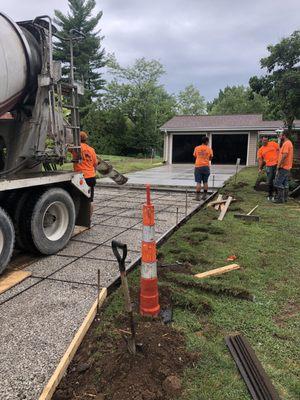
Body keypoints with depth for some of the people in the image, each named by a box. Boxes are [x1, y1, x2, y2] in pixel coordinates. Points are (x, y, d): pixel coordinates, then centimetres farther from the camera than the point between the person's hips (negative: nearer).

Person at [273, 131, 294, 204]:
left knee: (278, 183, -8)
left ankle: (280, 199, -6)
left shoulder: (286, 143, -16)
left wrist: (279, 166, -21)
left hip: (283, 167, -10)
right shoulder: (288, 143, 17)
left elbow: (284, 155, -24)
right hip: (287, 167, 10)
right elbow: (281, 150, 22)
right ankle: (285, 198, 18)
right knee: (285, 183, 13)